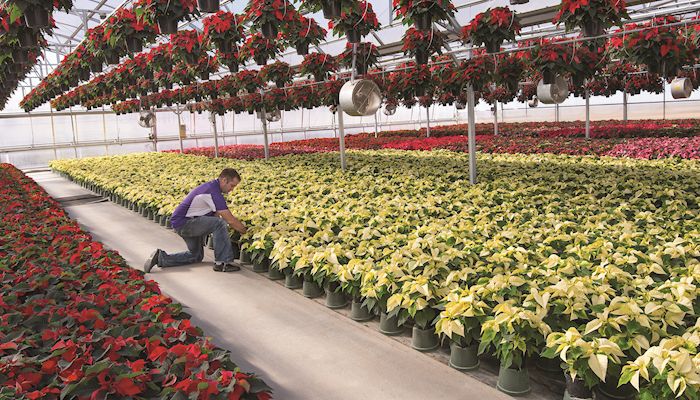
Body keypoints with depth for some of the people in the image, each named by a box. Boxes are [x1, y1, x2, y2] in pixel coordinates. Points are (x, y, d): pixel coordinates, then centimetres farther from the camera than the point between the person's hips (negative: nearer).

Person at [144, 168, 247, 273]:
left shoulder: (211, 186, 8)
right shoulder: (214, 191, -23)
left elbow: (215, 214, 13)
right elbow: (230, 219, -23)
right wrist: (245, 231, -10)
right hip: (183, 222, -11)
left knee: (196, 256, 21)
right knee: (220, 224, -25)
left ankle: (160, 257, 18)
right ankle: (222, 263, -18)